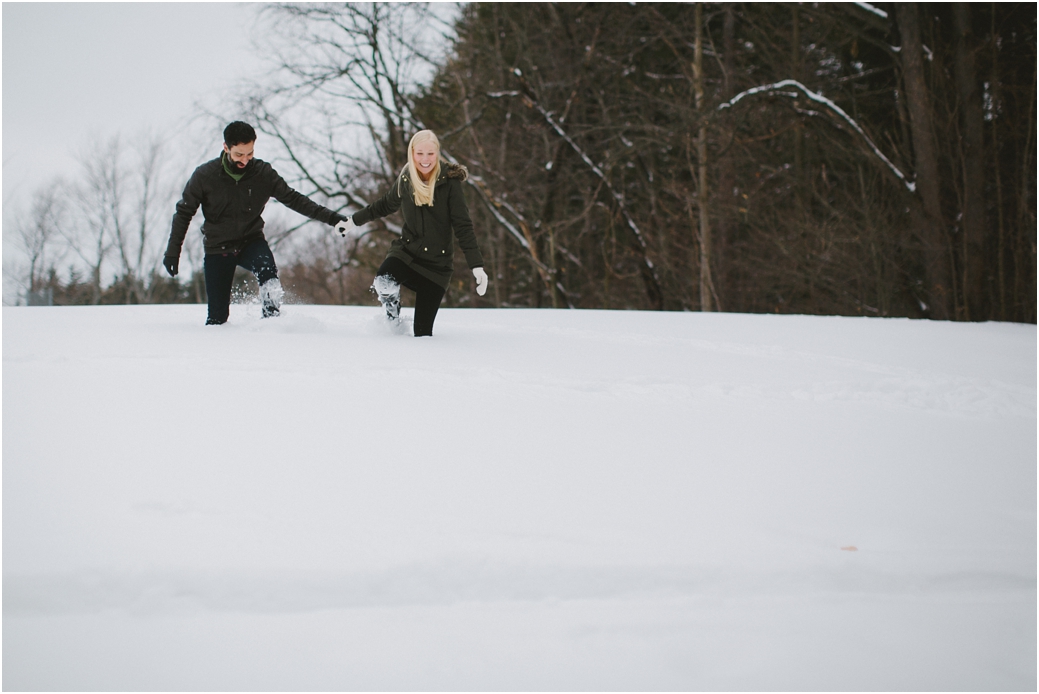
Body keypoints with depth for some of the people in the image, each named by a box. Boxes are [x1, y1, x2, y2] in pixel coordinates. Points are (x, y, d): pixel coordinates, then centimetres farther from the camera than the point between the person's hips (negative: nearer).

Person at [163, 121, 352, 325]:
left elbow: (292, 199, 1)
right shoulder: (205, 176, -12)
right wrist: (172, 252, -3)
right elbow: (184, 213, 0)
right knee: (218, 317, -4)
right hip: (218, 247, 0)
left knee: (267, 268, -35)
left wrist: (329, 217, -7)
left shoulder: (263, 173, -10)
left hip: (251, 241, 0)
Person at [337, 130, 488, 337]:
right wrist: (354, 221, 29)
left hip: (437, 263, -2)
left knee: (423, 331, -10)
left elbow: (463, 226, -9)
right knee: (383, 284, -29)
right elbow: (386, 205, 19)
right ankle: (393, 318, 5)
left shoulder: (449, 182, -10)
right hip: (407, 251, 2)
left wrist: (477, 266, -15)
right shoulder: (405, 180, -1)